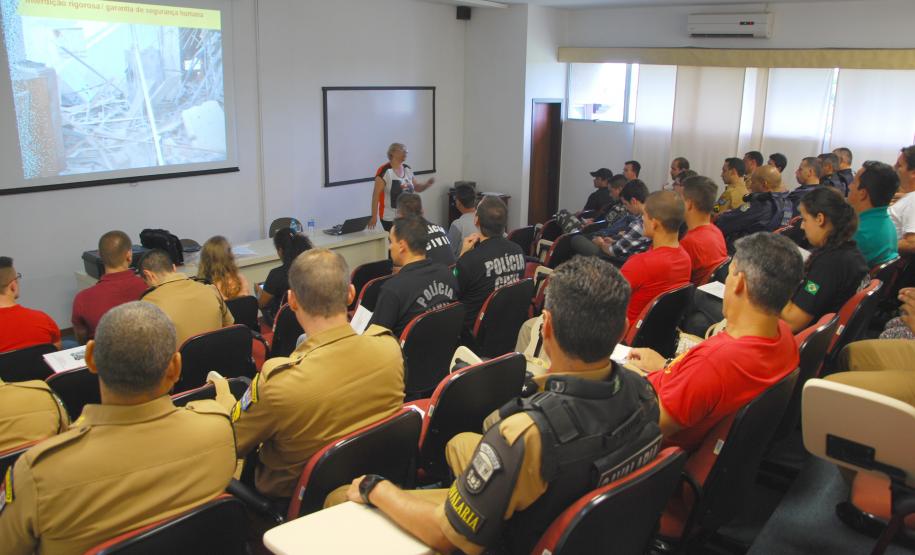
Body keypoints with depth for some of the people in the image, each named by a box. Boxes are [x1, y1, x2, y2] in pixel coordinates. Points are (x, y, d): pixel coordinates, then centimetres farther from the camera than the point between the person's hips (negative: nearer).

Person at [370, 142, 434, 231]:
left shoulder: (408, 169, 7)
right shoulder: (385, 171, -14)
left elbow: (417, 187, 17)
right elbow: (376, 194, -13)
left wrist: (428, 182, -4)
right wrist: (374, 216, -14)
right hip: (390, 217, -6)